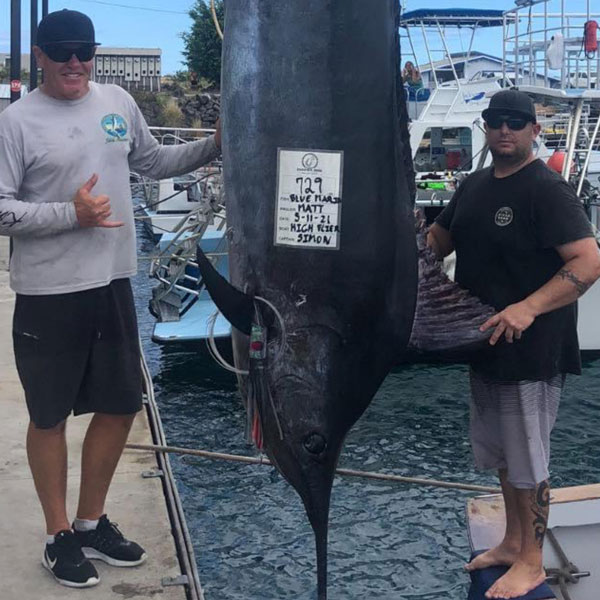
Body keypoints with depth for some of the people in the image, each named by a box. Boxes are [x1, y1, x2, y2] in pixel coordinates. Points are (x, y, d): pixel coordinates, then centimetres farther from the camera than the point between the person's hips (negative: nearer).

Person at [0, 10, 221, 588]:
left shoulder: (118, 102, 6)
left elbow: (152, 161, 21)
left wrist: (213, 146, 9)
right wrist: (71, 214, -22)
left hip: (112, 281, 6)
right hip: (48, 292, -6)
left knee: (120, 407, 14)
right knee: (49, 416, 7)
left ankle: (92, 522, 32)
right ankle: (59, 536, 25)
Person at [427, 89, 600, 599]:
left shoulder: (547, 190, -16)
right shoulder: (474, 186, 9)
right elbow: (438, 239, 22)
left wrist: (528, 308, -36)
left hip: (531, 351, -8)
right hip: (485, 345, 8)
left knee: (528, 463, 4)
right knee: (504, 455, 20)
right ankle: (512, 543, 38)